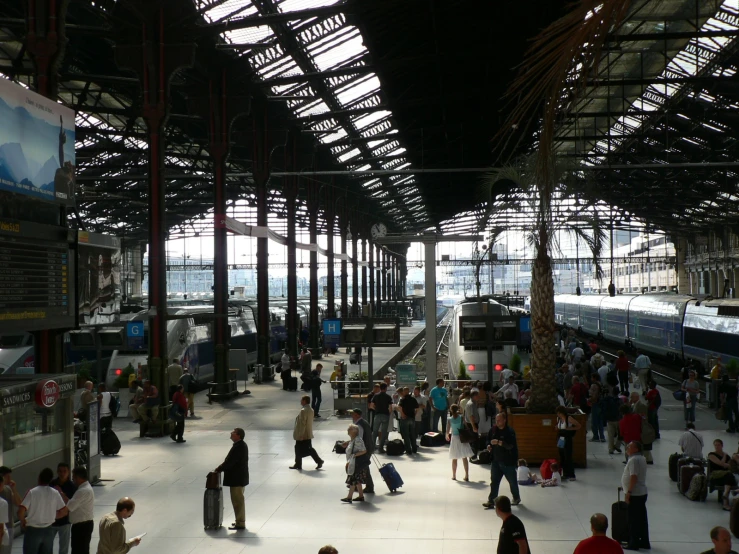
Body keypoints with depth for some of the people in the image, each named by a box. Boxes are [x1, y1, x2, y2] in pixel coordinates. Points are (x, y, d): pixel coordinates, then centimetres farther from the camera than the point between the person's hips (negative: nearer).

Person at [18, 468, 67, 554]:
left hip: (33, 531, -4)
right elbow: (64, 511, 2)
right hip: (48, 531, 4)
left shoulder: (32, 492, -13)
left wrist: (22, 521, 1)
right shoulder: (55, 493, -2)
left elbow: (21, 511, -19)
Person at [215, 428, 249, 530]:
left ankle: (240, 523, 4)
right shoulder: (241, 445, 10)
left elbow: (230, 461, -22)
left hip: (237, 479, -11)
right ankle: (240, 521, 27)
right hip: (240, 477, 11)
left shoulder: (238, 447, -23)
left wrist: (219, 469, -9)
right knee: (238, 500, 18)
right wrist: (221, 468, 8)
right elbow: (231, 460, 15)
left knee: (237, 500, -3)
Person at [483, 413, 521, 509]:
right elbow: (490, 441, 21)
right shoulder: (493, 430, 4)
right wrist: (489, 447, 0)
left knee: (512, 481, 11)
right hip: (496, 460, 5)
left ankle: (516, 497, 33)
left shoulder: (510, 431, -16)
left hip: (508, 462, -5)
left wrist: (498, 442, -35)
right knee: (494, 482, 1)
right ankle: (491, 501, 1)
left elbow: (511, 446, -26)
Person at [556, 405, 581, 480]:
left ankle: (571, 475, 0)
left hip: (567, 440, -7)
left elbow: (579, 426, -11)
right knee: (562, 458, 10)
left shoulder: (569, 418, -14)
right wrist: (557, 428, 0)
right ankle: (565, 474, 19)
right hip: (560, 440, 7)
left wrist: (570, 429, -18)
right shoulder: (558, 418, 6)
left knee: (568, 458, -6)